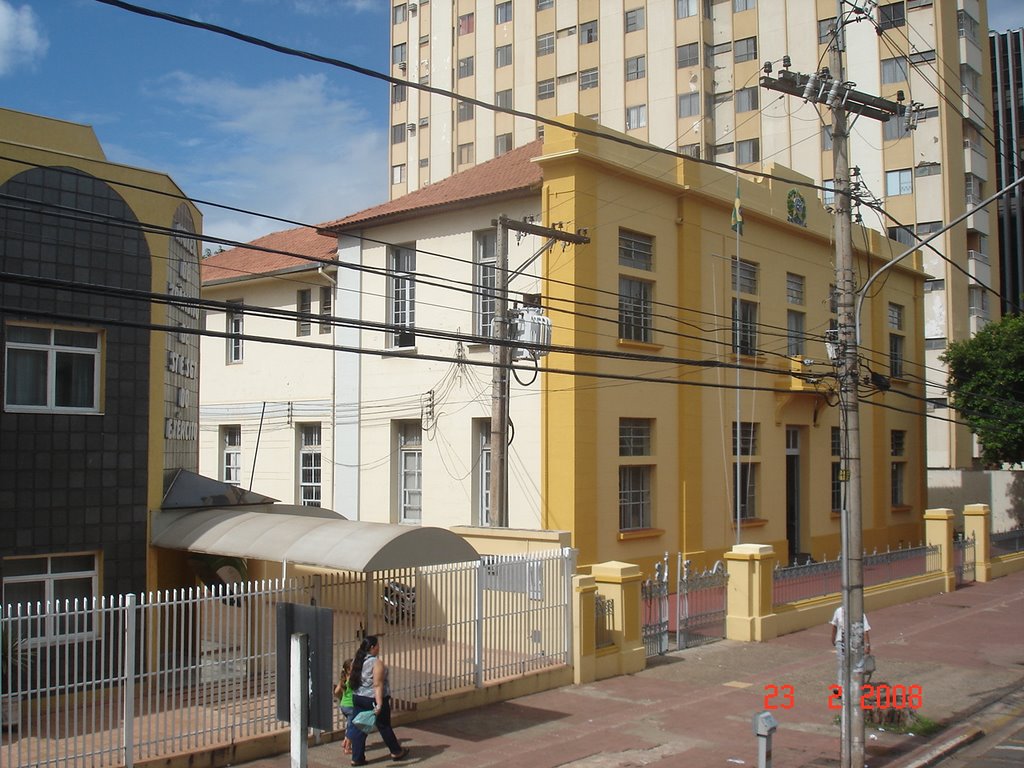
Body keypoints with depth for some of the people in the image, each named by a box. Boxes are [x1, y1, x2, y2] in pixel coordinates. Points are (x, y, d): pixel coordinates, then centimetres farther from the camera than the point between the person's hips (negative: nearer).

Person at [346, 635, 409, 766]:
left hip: (358, 698, 6)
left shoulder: (357, 661, 5)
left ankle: (357, 758, 11)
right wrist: (379, 704, -26)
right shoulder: (376, 662, -19)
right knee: (384, 727, 10)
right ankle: (396, 752, 26)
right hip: (373, 699, -6)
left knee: (359, 727, 10)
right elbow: (377, 685, -24)